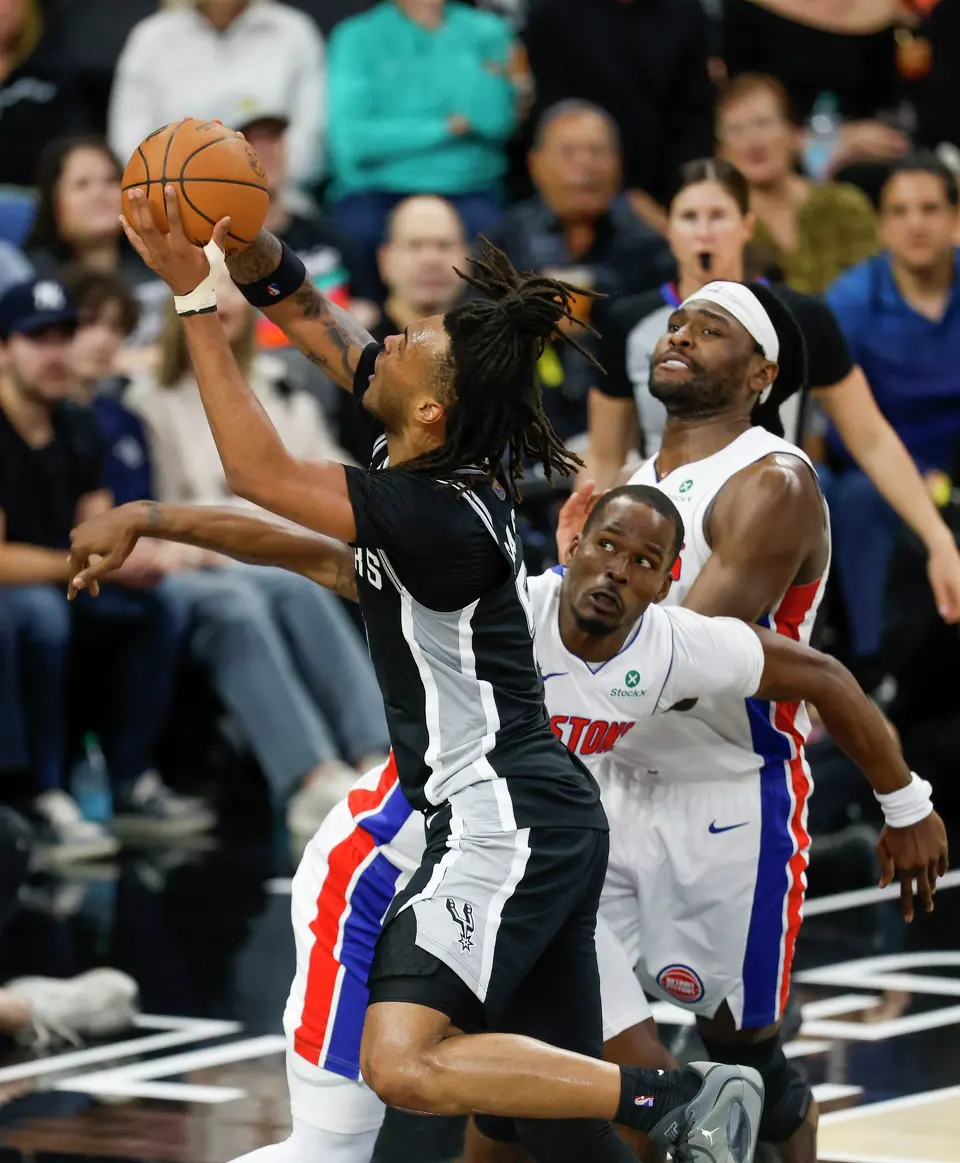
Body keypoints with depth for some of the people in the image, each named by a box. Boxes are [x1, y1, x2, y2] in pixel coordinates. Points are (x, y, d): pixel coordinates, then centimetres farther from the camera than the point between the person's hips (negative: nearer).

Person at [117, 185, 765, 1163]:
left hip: (505, 822, -10)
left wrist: (195, 300, -16)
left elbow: (257, 472, -18)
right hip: (542, 819, 10)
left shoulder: (437, 518, -20)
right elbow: (308, 317, 12)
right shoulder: (441, 452, 5)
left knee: (406, 1062, -23)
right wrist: (238, 239, -6)